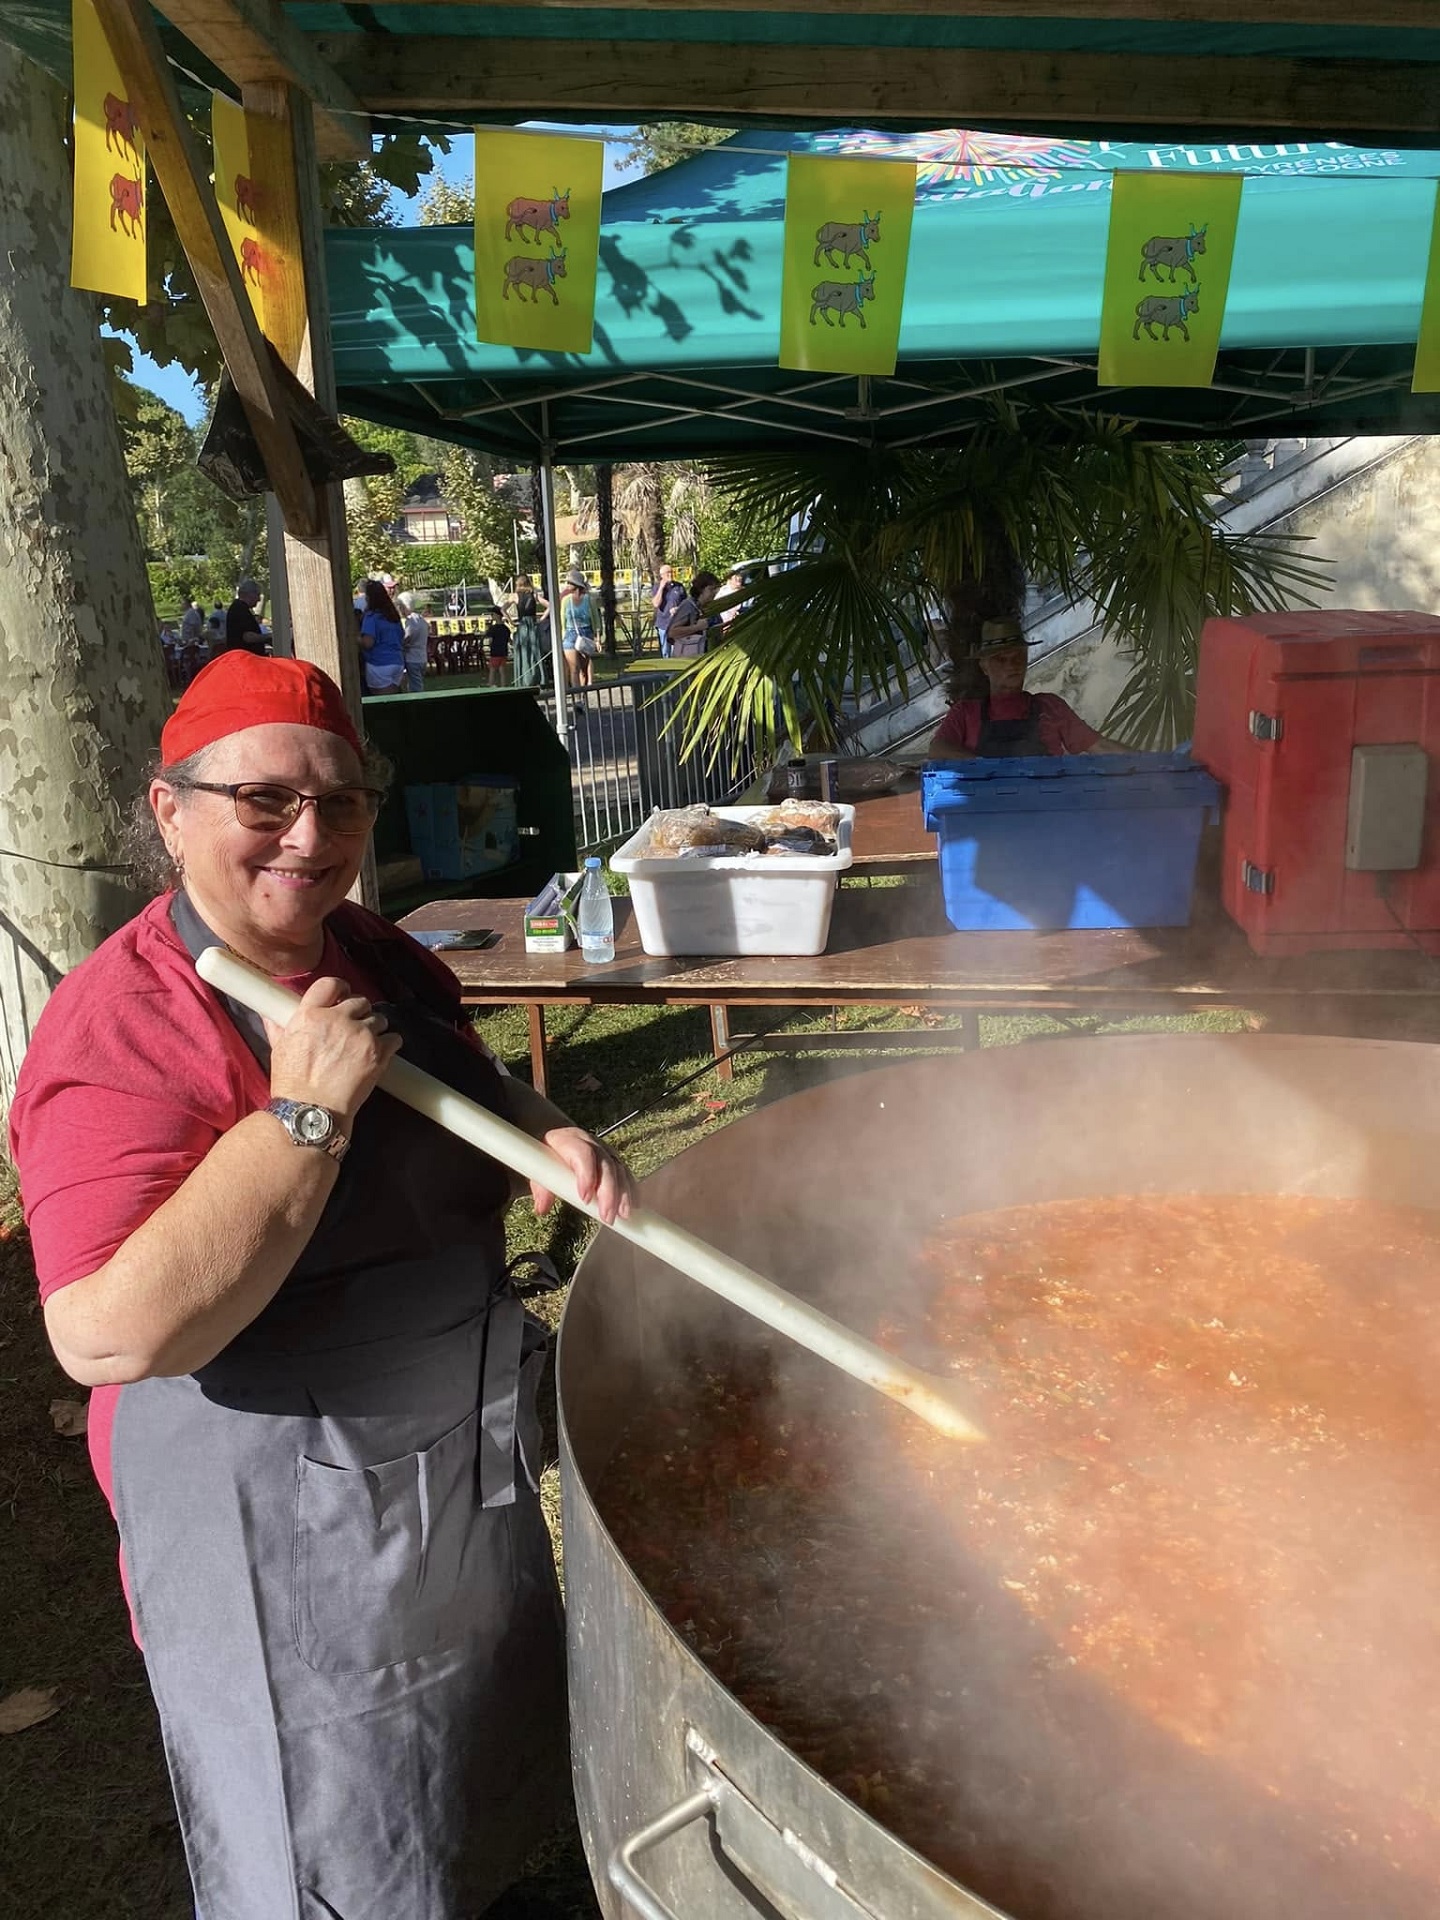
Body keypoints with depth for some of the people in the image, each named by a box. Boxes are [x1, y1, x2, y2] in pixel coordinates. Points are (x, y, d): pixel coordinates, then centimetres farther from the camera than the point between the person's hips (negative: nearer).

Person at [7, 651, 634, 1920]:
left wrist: (547, 1136, -9)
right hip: (284, 1517, -7)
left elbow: (468, 1102, 14)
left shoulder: (377, 960, -2)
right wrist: (304, 1110, -34)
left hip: (462, 1461, 8)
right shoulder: (123, 1026, -25)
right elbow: (112, 1333, -34)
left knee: (474, 1778, 31)